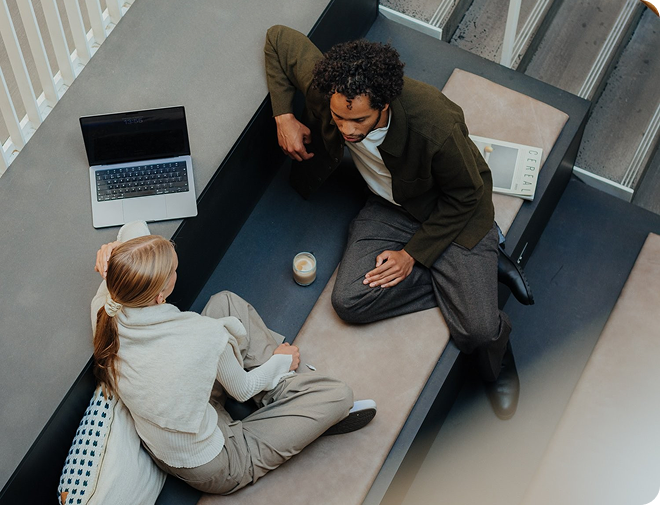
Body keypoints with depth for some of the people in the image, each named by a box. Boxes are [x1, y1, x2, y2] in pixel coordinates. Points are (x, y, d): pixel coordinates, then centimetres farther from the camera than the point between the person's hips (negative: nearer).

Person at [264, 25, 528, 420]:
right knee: (349, 302, -18)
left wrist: (413, 253, -18)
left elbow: (466, 196, -19)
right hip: (390, 206, 5)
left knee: (478, 331, -18)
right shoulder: (325, 89, -27)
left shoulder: (435, 126, -37)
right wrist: (284, 116, -15)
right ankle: (479, 275, 0)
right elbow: (279, 37, -9)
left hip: (452, 213, -4)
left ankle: (497, 366, 24)